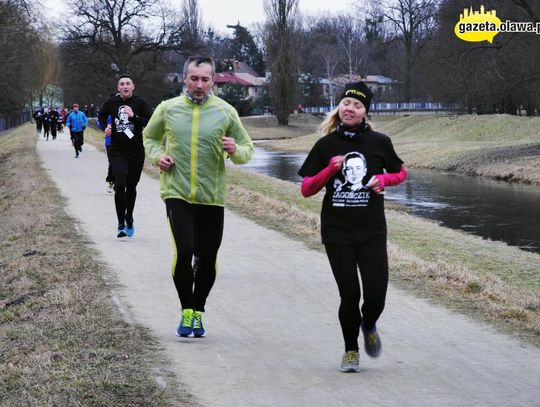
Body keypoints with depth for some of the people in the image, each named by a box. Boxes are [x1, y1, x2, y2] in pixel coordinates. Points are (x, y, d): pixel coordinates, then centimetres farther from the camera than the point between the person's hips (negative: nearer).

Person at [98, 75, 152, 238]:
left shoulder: (140, 103, -5)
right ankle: (121, 224, -7)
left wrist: (134, 116, -21)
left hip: (136, 151, 0)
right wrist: (105, 127, 4)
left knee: (131, 187, 13)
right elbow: (102, 115, 23)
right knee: (120, 184, -16)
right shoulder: (112, 102, 2)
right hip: (117, 151, 0)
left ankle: (129, 219, 35)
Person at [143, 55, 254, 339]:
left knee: (207, 259, 10)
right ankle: (187, 311, 1)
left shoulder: (226, 112, -1)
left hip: (211, 197, 1)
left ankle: (198, 312, 30)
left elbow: (247, 150, 6)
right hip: (177, 193, -1)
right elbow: (150, 137, 18)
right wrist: (157, 155, -3)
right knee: (184, 251, -16)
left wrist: (236, 150, -18)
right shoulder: (168, 108, 0)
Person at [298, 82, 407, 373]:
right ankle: (351, 350, 21)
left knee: (376, 294, -5)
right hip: (337, 232, 0)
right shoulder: (326, 146, 1)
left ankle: (369, 327, 30)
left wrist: (384, 179, -6)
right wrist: (330, 170, -13)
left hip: (372, 231, 0)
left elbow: (401, 173, 16)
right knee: (349, 294, -1)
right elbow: (306, 189, 2)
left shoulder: (379, 142, 2)